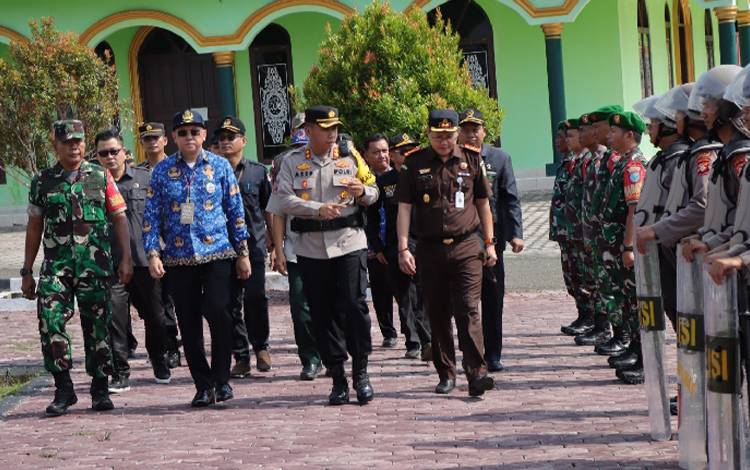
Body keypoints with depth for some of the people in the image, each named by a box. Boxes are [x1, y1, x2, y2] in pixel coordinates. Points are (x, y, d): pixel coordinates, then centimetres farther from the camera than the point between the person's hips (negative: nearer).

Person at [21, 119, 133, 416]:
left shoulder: (101, 177, 6)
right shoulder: (43, 183, 9)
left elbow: (119, 218, 6)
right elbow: (34, 227, 14)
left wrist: (126, 258, -3)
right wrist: (27, 272, 12)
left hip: (95, 265, -1)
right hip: (56, 265, 1)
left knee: (97, 325, 3)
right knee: (50, 320, -13)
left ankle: (100, 389, 16)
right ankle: (63, 388, -3)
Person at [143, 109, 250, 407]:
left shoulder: (220, 166, 4)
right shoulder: (162, 171, 5)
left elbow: (235, 210, 7)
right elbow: (152, 215, 4)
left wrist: (243, 252, 6)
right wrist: (153, 253, -6)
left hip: (217, 252, -1)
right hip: (178, 257, 1)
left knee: (218, 312, -15)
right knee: (189, 324, 3)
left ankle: (221, 379, 2)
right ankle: (203, 386, 13)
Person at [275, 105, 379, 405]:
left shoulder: (350, 157, 8)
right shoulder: (292, 162, 5)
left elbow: (373, 192, 13)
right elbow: (284, 200, -6)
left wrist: (362, 192, -10)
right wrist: (318, 209, -19)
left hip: (349, 243, -1)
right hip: (311, 248, 1)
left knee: (354, 306, -8)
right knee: (323, 313, 4)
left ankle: (360, 372, 5)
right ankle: (337, 378, 12)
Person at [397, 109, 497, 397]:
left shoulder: (471, 160, 6)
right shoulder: (415, 164, 3)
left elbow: (483, 203, 13)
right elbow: (404, 208, 2)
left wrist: (489, 244, 11)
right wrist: (403, 248, -6)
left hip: (467, 247, -1)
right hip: (430, 249, 1)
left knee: (468, 310, -11)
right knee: (437, 314, 7)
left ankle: (477, 373, -15)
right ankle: (446, 373, 18)